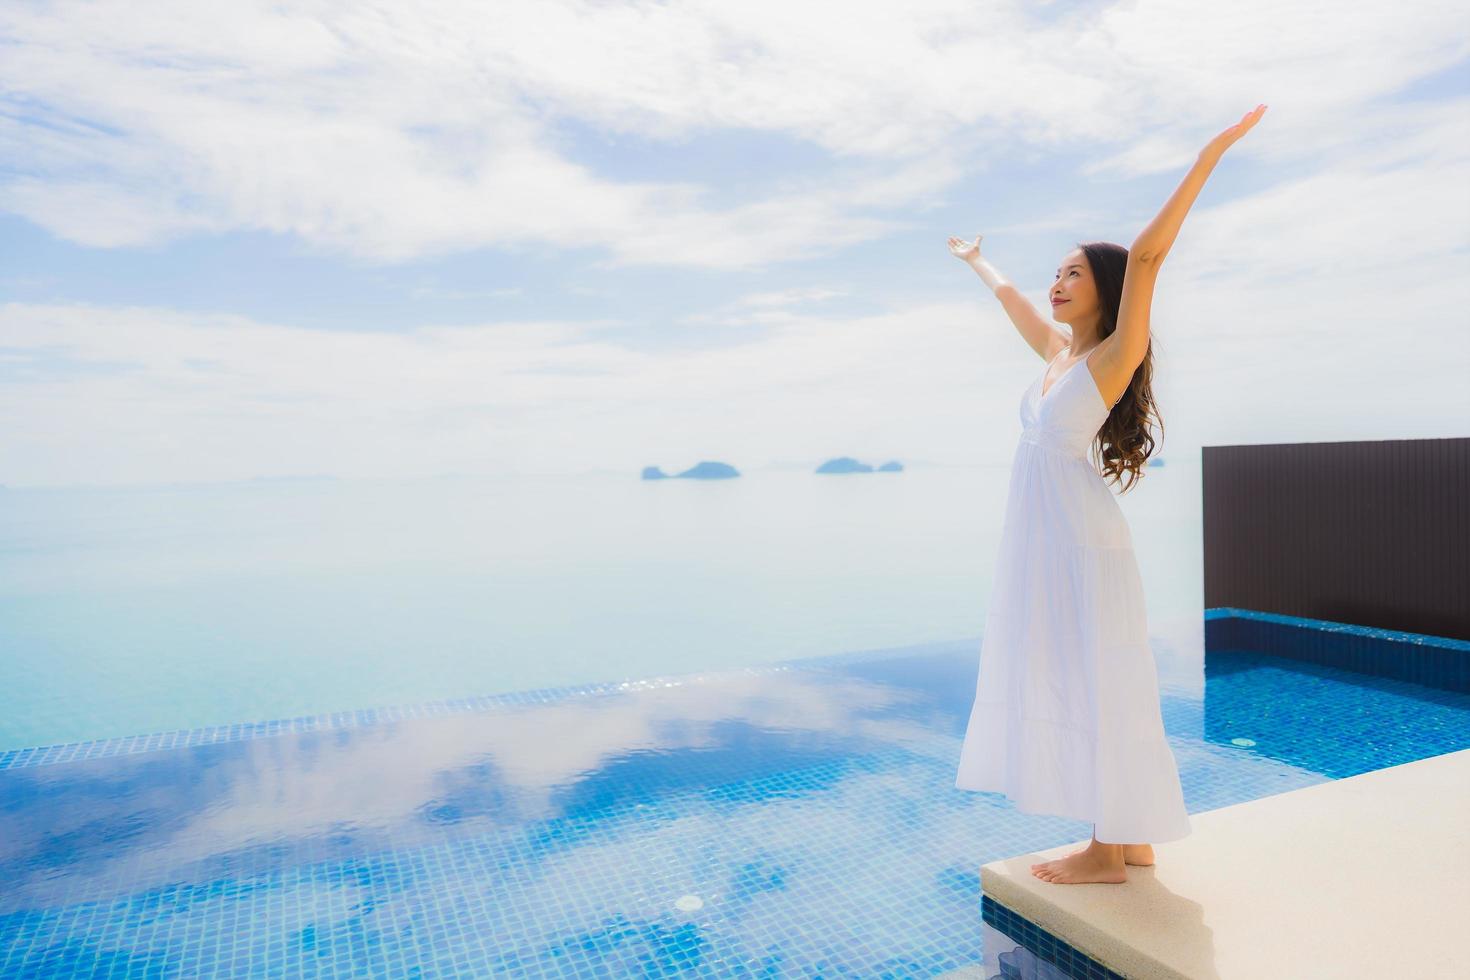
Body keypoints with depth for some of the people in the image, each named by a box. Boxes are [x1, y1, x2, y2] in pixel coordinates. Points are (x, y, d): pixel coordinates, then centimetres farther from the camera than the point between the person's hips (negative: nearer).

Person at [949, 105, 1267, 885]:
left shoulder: (1114, 354, -6)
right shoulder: (1057, 350, 13)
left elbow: (1147, 255, -18)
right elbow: (1009, 297, 30)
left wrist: (1210, 156, -22)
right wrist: (974, 261, 46)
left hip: (1083, 544, -8)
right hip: (1040, 542, 8)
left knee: (1097, 688, 0)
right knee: (1063, 689, 11)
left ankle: (1111, 850, 13)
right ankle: (1126, 840, 23)